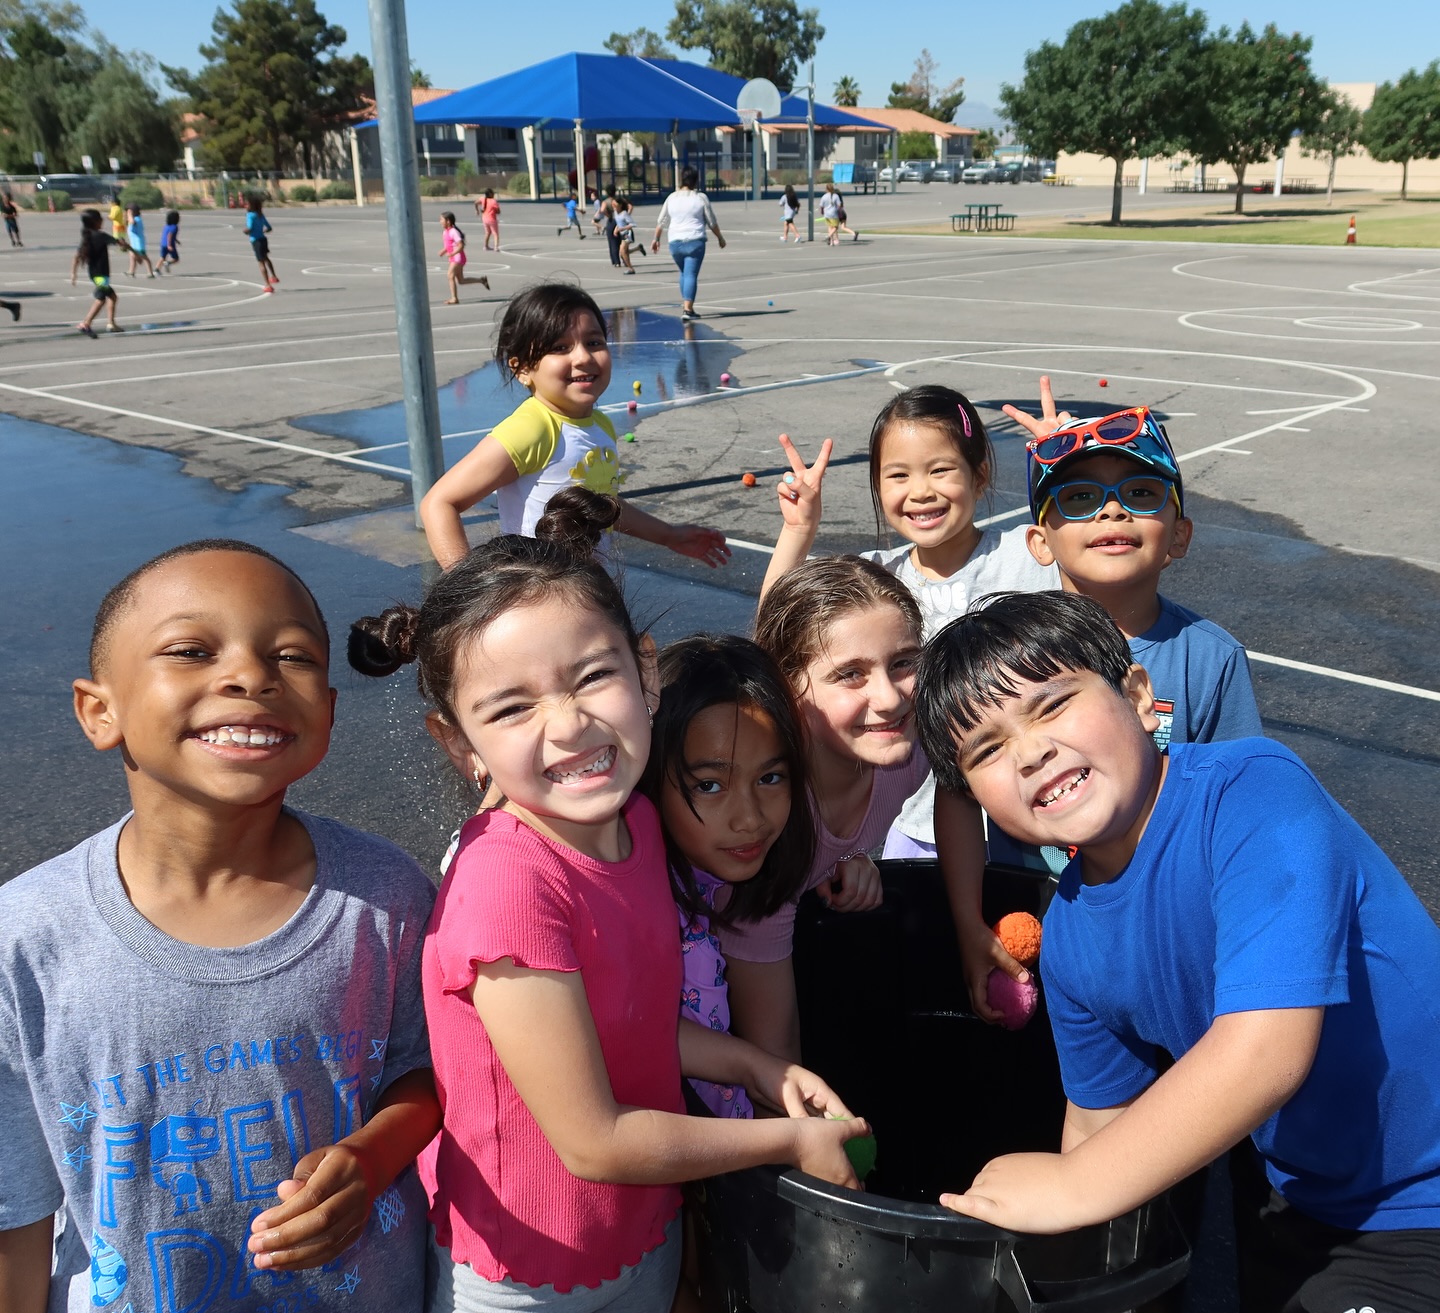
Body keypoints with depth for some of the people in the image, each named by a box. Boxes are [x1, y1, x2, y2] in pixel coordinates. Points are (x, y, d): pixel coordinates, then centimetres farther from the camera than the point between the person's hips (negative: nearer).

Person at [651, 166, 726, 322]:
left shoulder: (672, 197, 6)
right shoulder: (701, 198, -2)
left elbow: (661, 221, 12)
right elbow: (712, 222, 3)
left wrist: (656, 239, 24)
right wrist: (720, 237, 17)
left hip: (675, 243, 4)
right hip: (695, 241, -3)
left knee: (684, 273, 21)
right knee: (691, 274, -5)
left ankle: (685, 303, 22)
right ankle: (687, 308, -14)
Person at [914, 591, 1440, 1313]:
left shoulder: (1252, 788, -27)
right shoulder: (1069, 943, -6)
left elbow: (1266, 1045, -34)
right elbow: (1100, 1119, 9)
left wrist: (1071, 1187, -26)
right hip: (1301, 1195, 6)